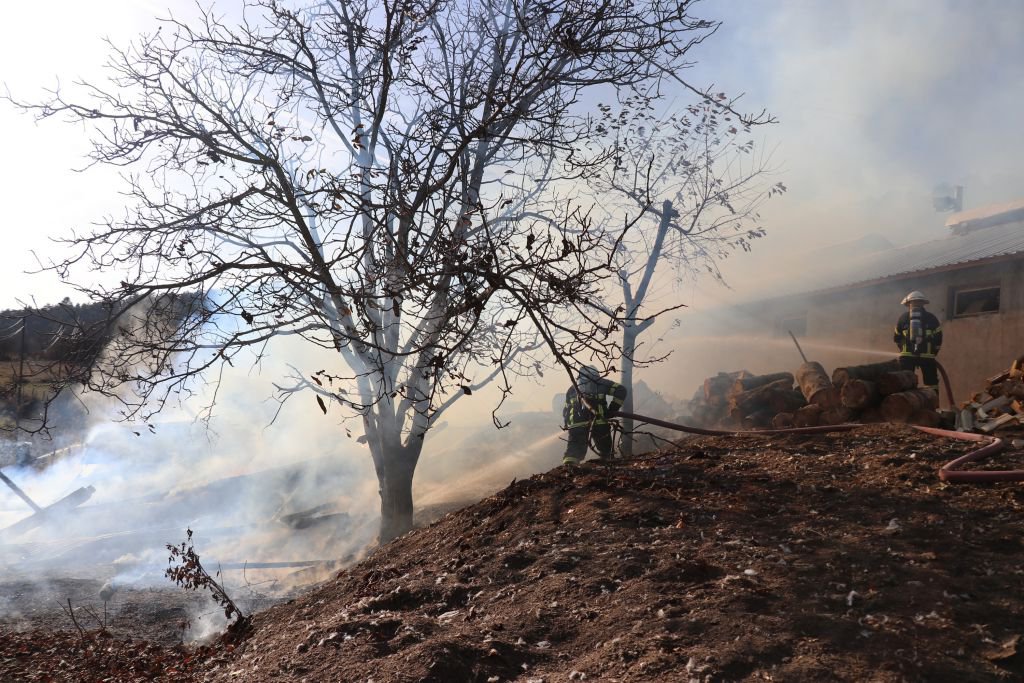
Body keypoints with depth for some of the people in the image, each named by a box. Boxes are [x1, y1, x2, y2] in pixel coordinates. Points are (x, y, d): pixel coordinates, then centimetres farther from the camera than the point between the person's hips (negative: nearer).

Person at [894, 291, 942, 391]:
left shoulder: (903, 318, 13)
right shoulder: (931, 318, 10)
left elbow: (897, 338, 16)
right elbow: (938, 338, 7)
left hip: (907, 356, 1)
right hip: (927, 356, -1)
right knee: (931, 383, 3)